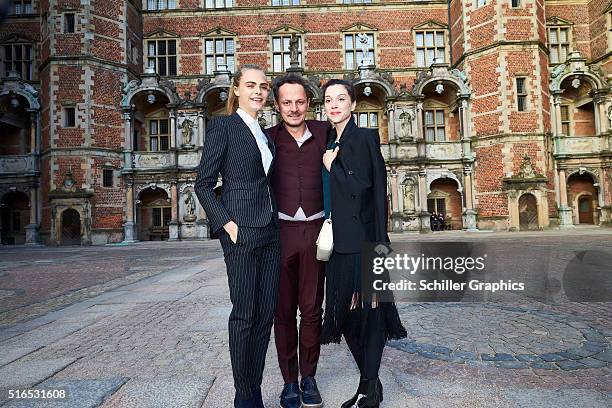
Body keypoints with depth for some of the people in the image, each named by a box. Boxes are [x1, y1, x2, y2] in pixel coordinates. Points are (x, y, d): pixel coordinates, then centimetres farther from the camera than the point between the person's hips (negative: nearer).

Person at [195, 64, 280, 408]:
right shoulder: (222, 127, -1)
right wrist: (226, 223, -14)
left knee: (266, 313, 8)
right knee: (244, 313, 0)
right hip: (241, 231, -7)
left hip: (271, 230, 7)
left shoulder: (265, 134, 18)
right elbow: (204, 184, -5)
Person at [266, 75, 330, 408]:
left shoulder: (323, 132, 5)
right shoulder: (268, 138, 2)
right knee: (284, 310, 8)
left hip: (315, 230, 1)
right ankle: (289, 380, 23)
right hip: (280, 231, 0)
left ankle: (309, 377, 25)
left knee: (312, 309, 8)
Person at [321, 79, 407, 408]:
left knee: (369, 310, 2)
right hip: (338, 242, 7)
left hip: (363, 241, -6)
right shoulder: (328, 145, 15)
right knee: (345, 313, 11)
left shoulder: (366, 138, -3)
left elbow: (377, 191, -9)